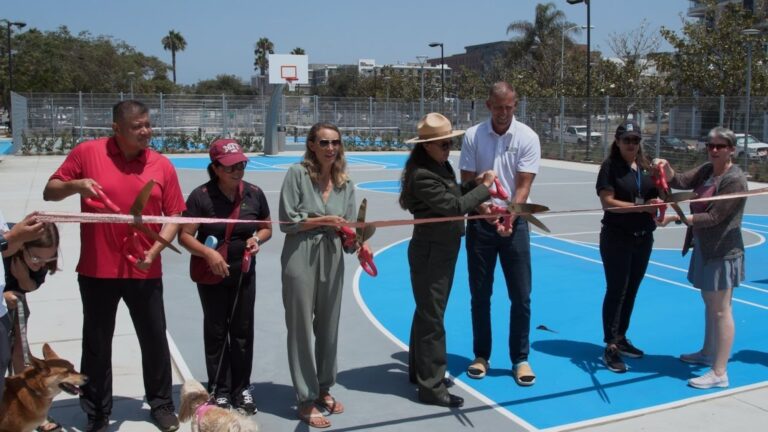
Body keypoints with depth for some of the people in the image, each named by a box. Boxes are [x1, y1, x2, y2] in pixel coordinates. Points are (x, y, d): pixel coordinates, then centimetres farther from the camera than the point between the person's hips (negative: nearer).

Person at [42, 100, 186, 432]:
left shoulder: (162, 165, -1)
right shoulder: (87, 153, -5)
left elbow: (174, 217, 2)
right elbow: (50, 193, 3)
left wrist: (155, 250, -13)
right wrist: (75, 185, -18)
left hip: (144, 271, 1)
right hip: (97, 270, -1)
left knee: (155, 340, 11)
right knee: (96, 344, 11)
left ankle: (161, 404, 30)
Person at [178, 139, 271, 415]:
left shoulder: (254, 193, -4)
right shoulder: (201, 196, -15)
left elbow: (266, 227, 10)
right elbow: (185, 236, -13)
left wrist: (257, 239, -11)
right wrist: (208, 253, -28)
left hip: (244, 272, 3)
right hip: (211, 274, -3)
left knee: (242, 331, 11)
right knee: (216, 332, 8)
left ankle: (242, 388, 27)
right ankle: (219, 391, 23)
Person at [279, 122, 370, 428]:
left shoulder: (345, 184, 8)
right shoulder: (297, 173, -6)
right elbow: (287, 222, -9)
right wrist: (323, 220, -12)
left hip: (332, 259, 5)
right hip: (301, 259, -5)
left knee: (329, 326, 14)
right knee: (302, 328, 2)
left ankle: (324, 389, 33)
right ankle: (306, 400, 14)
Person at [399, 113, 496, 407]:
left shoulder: (441, 167, 7)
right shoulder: (422, 175, -22)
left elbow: (453, 195, 11)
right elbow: (454, 206, -24)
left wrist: (475, 184, -3)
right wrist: (484, 187, -14)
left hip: (444, 250, 10)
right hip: (430, 251, -10)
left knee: (428, 312, 19)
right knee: (432, 317, -2)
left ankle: (420, 370, 34)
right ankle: (431, 386, 8)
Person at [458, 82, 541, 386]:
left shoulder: (527, 137, -5)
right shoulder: (473, 136, -2)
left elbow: (523, 186, -10)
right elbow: (467, 182, -2)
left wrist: (509, 217, -25)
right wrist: (485, 209, -19)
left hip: (514, 222, -1)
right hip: (480, 221, 1)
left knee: (521, 295, 2)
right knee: (480, 294, 8)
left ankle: (520, 359, 17)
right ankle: (481, 355, 23)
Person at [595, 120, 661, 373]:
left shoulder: (647, 168, 9)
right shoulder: (610, 166, -9)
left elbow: (654, 198, 15)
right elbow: (608, 202, -17)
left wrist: (657, 206, -9)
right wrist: (640, 206, -25)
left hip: (643, 238, 6)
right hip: (617, 238, -6)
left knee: (631, 290, 14)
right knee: (616, 290, -3)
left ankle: (621, 338, 28)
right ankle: (610, 347, 4)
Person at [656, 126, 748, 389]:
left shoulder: (735, 180, -18)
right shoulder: (707, 170, 7)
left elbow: (713, 217, -22)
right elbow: (680, 181, -1)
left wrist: (676, 218, -26)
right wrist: (666, 169, -22)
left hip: (722, 252, -9)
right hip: (704, 248, 9)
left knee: (720, 311, -5)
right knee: (709, 305, 22)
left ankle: (719, 373, 0)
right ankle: (707, 353, 39)